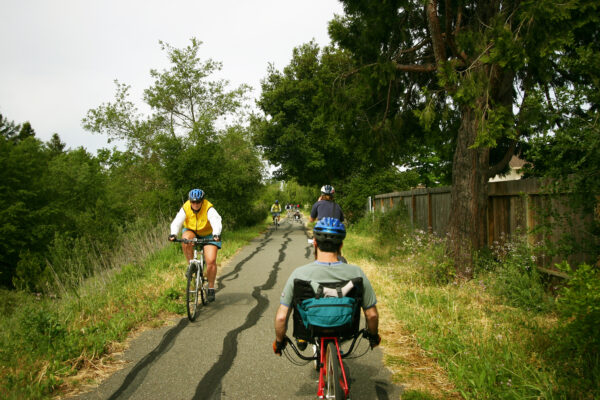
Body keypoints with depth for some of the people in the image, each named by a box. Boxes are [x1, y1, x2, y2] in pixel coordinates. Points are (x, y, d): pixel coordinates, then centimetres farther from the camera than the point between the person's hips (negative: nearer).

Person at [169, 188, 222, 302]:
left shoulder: (209, 209, -26)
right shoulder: (185, 208, -19)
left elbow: (216, 222, -39)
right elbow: (176, 222, -30)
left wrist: (216, 234, -58)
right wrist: (173, 234, -49)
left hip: (208, 235, -2)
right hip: (192, 232, 2)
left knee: (211, 261, -17)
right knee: (185, 239, -35)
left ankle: (211, 288, 2)